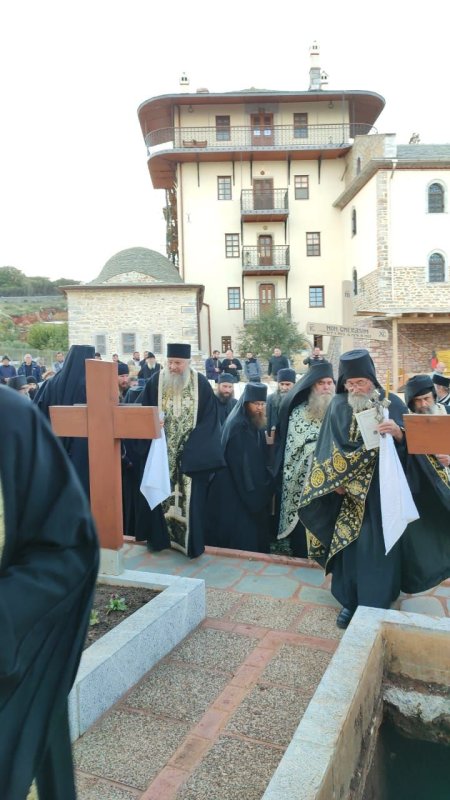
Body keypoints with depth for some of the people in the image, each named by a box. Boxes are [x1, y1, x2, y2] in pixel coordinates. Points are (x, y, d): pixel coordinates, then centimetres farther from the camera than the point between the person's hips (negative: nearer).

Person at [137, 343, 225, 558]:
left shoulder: (201, 383, -4)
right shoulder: (155, 382, -2)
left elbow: (209, 419, -4)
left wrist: (193, 445, -13)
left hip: (192, 453, -1)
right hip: (162, 452, 1)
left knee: (190, 497, 2)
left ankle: (191, 542, 12)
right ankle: (160, 537, 21)